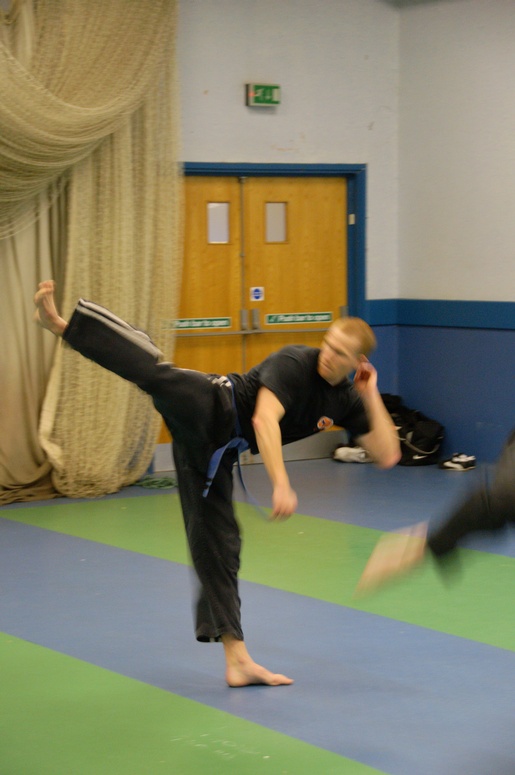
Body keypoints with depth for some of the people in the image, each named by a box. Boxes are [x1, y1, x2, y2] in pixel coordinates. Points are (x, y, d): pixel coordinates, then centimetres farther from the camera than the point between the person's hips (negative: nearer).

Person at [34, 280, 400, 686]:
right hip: (207, 409, -5)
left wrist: (372, 396, 0)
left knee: (218, 544, 7)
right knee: (154, 370, -36)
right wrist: (281, 485, -36)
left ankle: (238, 660, 10)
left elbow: (387, 455, 7)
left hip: (214, 450, 5)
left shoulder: (345, 400, 8)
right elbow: (264, 418, -28)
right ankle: (60, 323, -46)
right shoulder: (294, 363, -13)